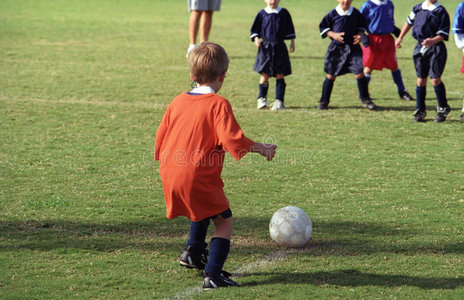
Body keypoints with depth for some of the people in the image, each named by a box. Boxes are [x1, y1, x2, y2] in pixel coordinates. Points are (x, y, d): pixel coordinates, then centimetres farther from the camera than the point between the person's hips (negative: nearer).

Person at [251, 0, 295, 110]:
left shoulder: (284, 13, 4)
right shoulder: (262, 14, 2)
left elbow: (290, 29, 13)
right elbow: (255, 29, 10)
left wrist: (292, 42, 9)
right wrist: (256, 38, -6)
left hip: (280, 47, 1)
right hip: (265, 47, -1)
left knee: (280, 75, 0)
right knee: (265, 74, -3)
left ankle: (279, 101, 5)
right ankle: (262, 98, 16)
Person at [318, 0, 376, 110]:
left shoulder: (356, 13, 3)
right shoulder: (332, 14, -3)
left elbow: (362, 26, 18)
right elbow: (323, 27, 4)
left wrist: (360, 35, -3)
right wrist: (333, 34, -12)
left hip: (352, 47, 1)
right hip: (336, 47, -1)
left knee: (359, 73, -8)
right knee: (331, 75, 5)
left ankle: (365, 99, 8)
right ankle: (324, 101, 18)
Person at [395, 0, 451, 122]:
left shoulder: (441, 11, -7)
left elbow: (443, 34, -10)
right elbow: (409, 22, 28)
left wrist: (432, 41, -27)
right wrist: (400, 38, 30)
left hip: (436, 48, -5)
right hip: (420, 48, 5)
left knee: (435, 79, -11)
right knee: (421, 80, 7)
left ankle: (443, 109, 7)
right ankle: (420, 111, 17)